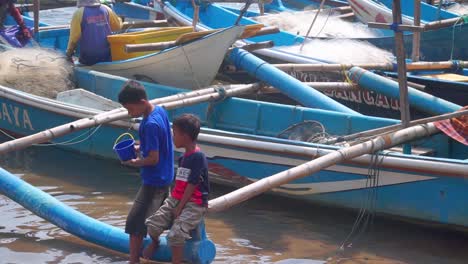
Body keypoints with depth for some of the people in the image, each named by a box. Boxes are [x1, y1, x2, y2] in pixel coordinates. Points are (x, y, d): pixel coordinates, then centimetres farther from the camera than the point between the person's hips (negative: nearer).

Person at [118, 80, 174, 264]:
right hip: (165, 177, 10)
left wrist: (135, 162, -9)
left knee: (135, 222, -5)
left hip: (154, 181, -10)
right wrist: (140, 148, 5)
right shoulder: (160, 110, 1)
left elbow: (153, 159, -25)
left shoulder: (150, 125, -27)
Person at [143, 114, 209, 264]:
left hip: (194, 204, -8)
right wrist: (172, 200, 5)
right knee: (153, 224, -4)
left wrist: (179, 208, -15)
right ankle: (155, 243, 29)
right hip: (175, 200, 8)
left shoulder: (198, 157, -15)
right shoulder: (183, 158, 13)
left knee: (175, 234, -26)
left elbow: (192, 185, -17)